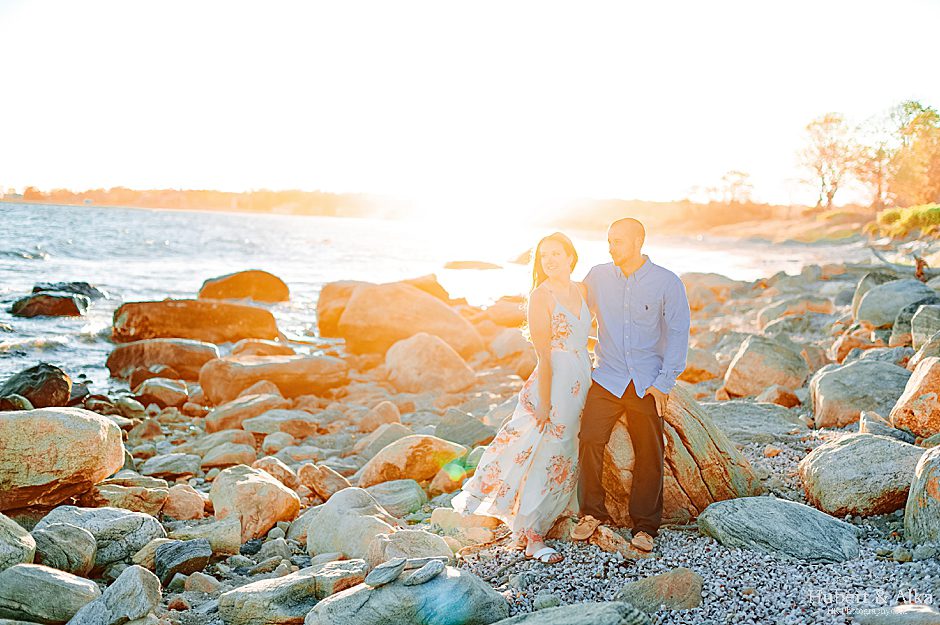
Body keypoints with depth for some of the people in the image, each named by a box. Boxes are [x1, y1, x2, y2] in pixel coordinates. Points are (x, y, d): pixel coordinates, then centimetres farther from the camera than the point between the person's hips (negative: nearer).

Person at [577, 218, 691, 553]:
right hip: (607, 378, 1)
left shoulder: (667, 282, -3)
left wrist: (664, 383, -6)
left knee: (649, 454, 1)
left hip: (647, 383, -1)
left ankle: (645, 527, 17)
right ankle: (593, 512, 2)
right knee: (590, 438, -16)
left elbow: (677, 334, 0)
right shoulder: (597, 276, 3)